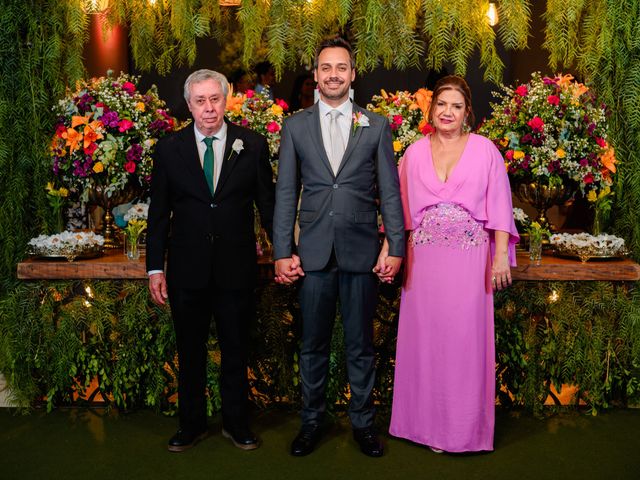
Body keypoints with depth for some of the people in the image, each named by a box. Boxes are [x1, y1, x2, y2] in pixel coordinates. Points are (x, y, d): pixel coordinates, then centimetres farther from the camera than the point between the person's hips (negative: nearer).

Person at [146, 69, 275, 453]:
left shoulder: (252, 146, -1)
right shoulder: (169, 150, 1)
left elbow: (268, 204, 2)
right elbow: (159, 213, 3)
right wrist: (155, 267, 1)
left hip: (237, 267, -1)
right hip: (187, 270, 1)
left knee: (236, 349, 13)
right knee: (190, 351, 14)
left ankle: (236, 423, 32)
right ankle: (192, 425, 33)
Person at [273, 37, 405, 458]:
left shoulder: (376, 126, 5)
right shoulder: (296, 126, 6)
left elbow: (390, 191, 4)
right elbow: (286, 193, 4)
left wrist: (396, 246, -3)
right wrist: (283, 252, -1)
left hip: (361, 250, 0)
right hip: (313, 252, 1)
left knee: (360, 344, 10)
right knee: (313, 344, 11)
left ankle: (363, 422, 27)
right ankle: (312, 421, 28)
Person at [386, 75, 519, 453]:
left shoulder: (484, 149, 3)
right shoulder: (415, 152, 9)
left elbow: (499, 205, 1)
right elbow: (402, 208, 9)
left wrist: (501, 256, -6)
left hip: (470, 259, -2)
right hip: (424, 259, 2)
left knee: (466, 337, 2)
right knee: (426, 336, 7)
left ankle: (465, 427, 18)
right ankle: (429, 421, 23)